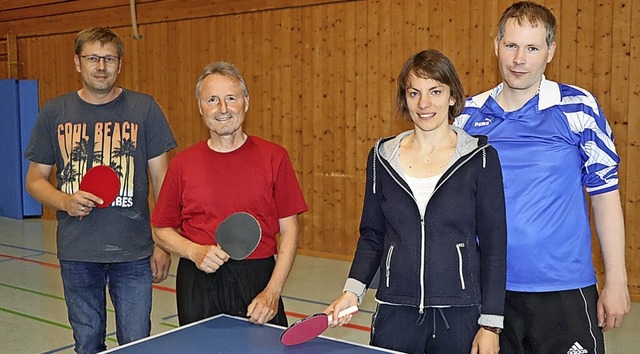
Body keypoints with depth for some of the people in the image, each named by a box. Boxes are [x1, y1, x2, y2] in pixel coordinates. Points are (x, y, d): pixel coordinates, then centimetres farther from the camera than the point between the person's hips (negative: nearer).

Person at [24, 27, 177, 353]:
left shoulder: (144, 109, -1)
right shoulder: (54, 113, 4)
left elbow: (160, 177, 1)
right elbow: (35, 180, 9)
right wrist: (65, 202, -13)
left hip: (134, 252, -1)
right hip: (77, 253, 2)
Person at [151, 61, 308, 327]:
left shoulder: (274, 157, -2)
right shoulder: (182, 164, 2)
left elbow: (289, 229, -1)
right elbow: (162, 230, 8)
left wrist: (272, 291, -9)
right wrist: (194, 252, -11)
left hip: (257, 283, -1)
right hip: (198, 286, 1)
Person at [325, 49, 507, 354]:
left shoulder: (480, 157, -5)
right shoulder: (382, 156, 3)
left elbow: (494, 244, -4)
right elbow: (371, 235, 9)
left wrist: (491, 324, -6)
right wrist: (353, 290, -4)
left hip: (460, 315, -2)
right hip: (395, 314, 2)